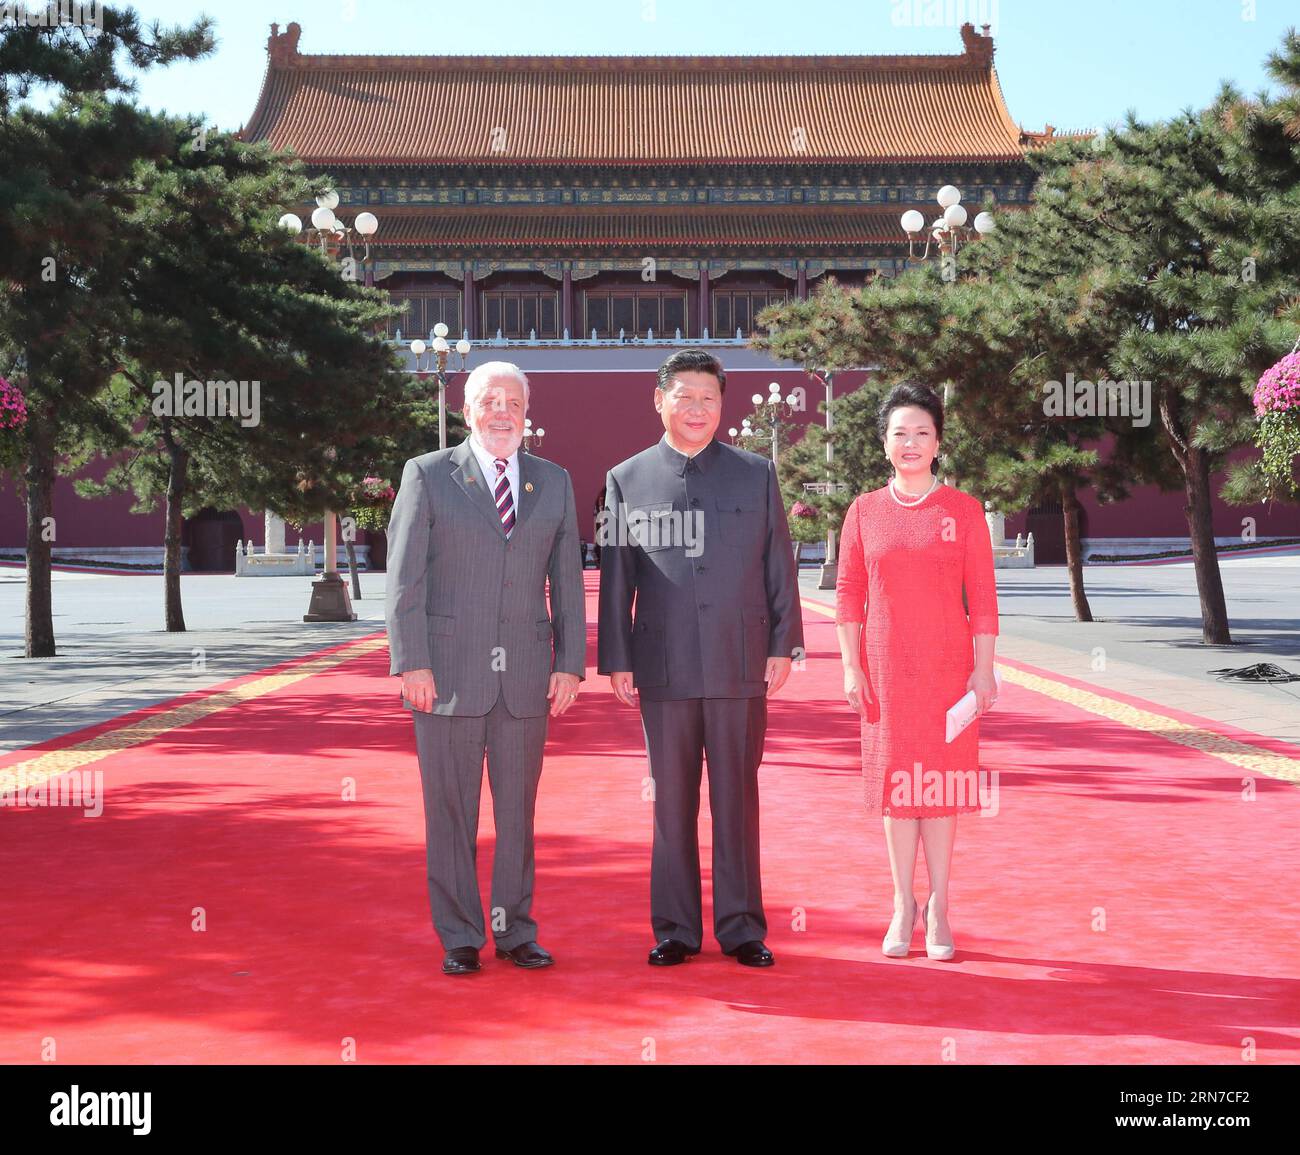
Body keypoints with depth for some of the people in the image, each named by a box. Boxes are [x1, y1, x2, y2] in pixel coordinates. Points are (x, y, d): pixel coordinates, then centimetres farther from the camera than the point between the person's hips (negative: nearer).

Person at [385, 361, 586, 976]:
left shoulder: (554, 482, 11)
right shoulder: (428, 475, 1)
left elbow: (567, 580, 10)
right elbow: (404, 577, -4)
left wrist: (570, 664, 2)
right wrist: (412, 664, -11)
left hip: (526, 674, 3)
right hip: (448, 672, -3)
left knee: (517, 809, 9)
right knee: (451, 811, 3)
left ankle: (515, 931, 20)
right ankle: (459, 938, 14)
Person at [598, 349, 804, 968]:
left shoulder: (756, 473, 8)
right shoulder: (627, 479, 7)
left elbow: (779, 564, 8)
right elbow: (616, 578, 6)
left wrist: (783, 645, 1)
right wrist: (616, 660, 1)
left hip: (740, 663, 0)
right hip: (663, 666, 0)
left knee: (737, 800, 5)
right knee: (672, 801, 6)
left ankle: (742, 928, 14)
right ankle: (675, 929, 16)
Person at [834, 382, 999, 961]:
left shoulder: (963, 509, 1)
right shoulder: (864, 511, 4)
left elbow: (983, 597, 0)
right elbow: (848, 593, 5)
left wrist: (984, 669, -5)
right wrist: (851, 667, 0)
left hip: (948, 668, -1)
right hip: (886, 669, 1)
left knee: (942, 780, 3)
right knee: (896, 779, 5)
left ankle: (938, 906, 13)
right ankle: (904, 904, 15)